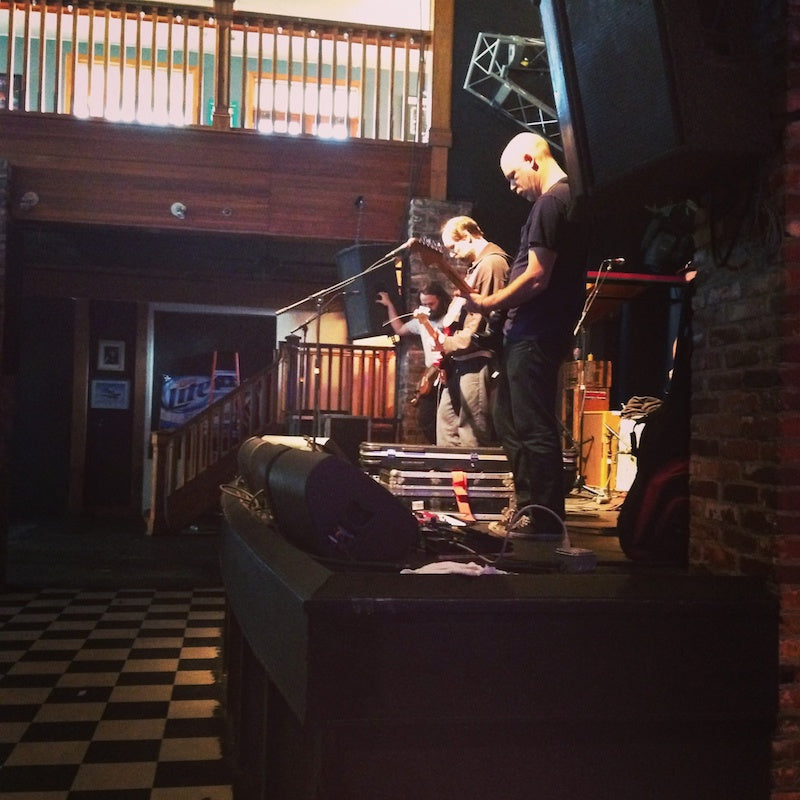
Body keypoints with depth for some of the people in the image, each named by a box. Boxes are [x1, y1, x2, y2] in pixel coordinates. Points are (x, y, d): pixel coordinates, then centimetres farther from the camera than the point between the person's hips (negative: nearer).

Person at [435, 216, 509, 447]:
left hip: (476, 361, -11)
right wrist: (445, 342, 12)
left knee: (472, 438, -8)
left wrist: (449, 343, -15)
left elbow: (485, 318, -20)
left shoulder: (492, 263, -11)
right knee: (446, 432, 14)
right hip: (459, 362, 11)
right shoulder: (475, 267, 22)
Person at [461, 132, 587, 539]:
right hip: (534, 332, 11)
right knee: (509, 420, 18)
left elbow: (536, 278, -21)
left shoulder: (550, 204, -15)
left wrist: (490, 303, -9)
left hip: (535, 334, -11)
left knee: (532, 428, -5)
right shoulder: (568, 198, 18)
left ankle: (544, 518, 3)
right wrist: (499, 300, 15)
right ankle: (530, 505, 26)